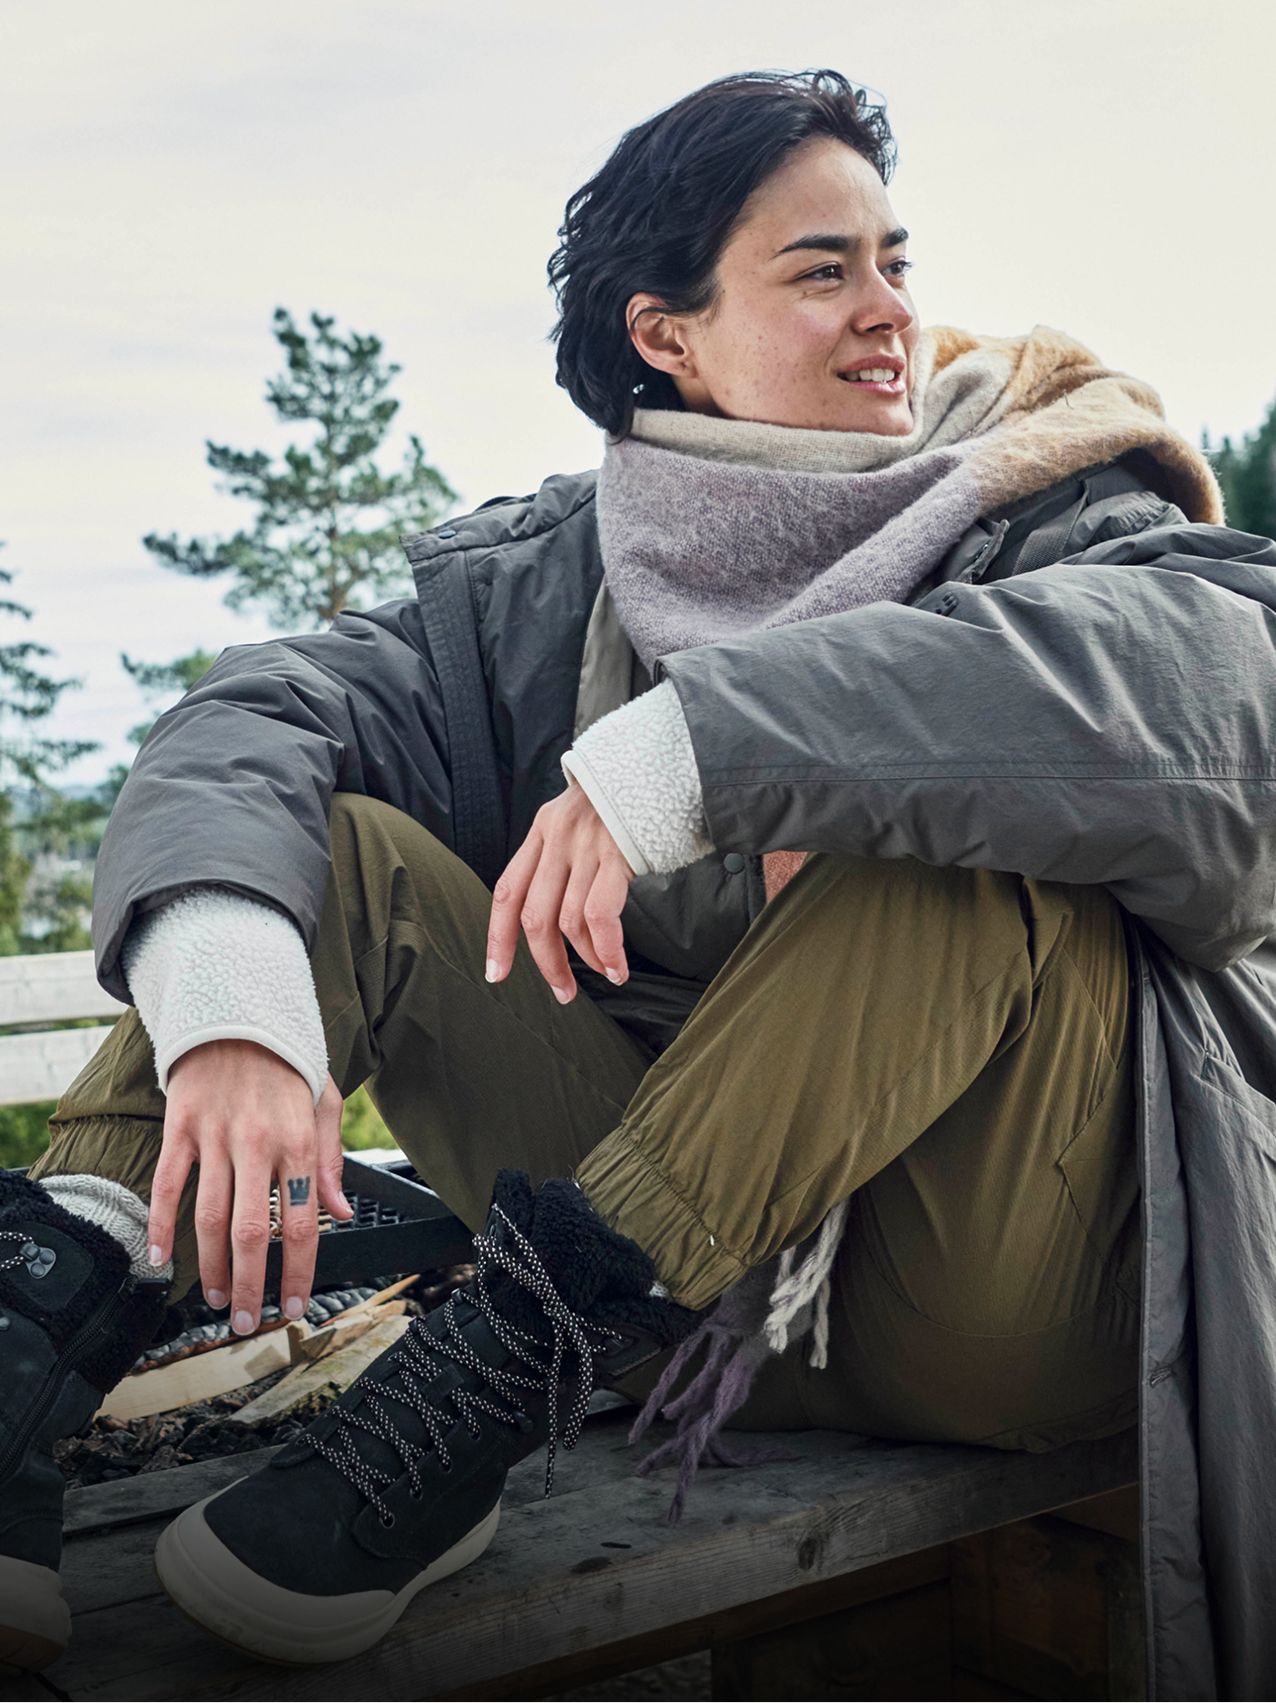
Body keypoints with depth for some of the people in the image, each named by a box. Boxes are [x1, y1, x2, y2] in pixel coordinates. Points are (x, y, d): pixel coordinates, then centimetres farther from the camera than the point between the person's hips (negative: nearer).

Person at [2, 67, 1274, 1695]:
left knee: (966, 812, -28)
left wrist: (687, 749, -33)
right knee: (329, 834, -8)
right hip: (687, 1289, 3)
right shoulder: (536, 578, 5)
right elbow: (251, 721, -10)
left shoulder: (1049, 515, -2)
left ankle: (504, 1366, -30)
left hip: (1008, 1299, -2)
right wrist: (232, 1016, -32)